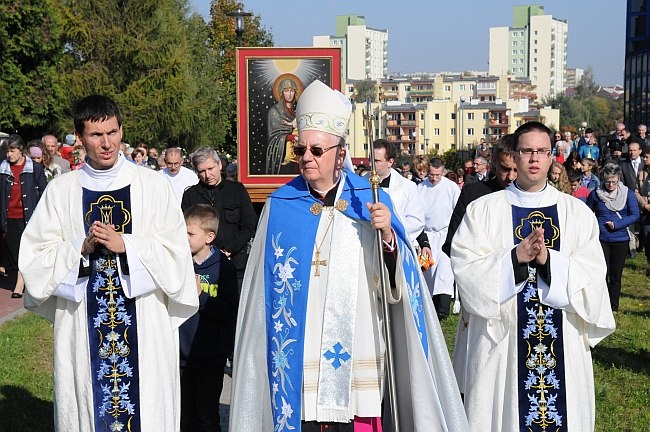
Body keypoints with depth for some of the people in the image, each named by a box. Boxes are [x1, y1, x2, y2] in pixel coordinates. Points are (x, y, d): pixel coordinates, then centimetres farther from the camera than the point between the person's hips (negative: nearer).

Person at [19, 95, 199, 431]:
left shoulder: (153, 186, 1)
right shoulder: (60, 190, 4)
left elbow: (176, 252, -2)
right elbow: (34, 257, 2)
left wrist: (125, 245, -14)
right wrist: (81, 248, -13)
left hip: (144, 324, -1)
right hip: (82, 325, 1)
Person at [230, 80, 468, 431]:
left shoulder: (371, 200, 2)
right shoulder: (280, 205, 3)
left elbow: (397, 281, -2)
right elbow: (264, 287, 7)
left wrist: (387, 234, -18)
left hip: (358, 354, 0)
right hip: (298, 357, 0)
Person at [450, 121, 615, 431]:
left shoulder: (576, 212, 6)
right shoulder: (483, 210, 1)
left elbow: (593, 274, -3)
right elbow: (465, 268, -8)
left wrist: (549, 260, -19)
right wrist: (515, 257, -21)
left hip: (562, 343, 2)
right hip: (501, 338, -1)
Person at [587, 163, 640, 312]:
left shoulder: (628, 193, -1)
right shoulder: (595, 194, -1)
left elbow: (635, 215, -4)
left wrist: (617, 224, -14)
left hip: (620, 240, 1)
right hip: (601, 239, -1)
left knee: (616, 276, 9)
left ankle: (613, 307, 21)